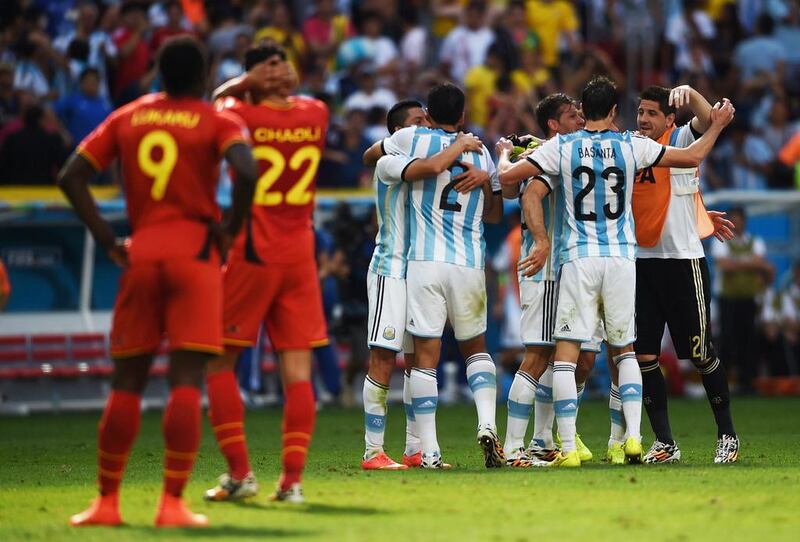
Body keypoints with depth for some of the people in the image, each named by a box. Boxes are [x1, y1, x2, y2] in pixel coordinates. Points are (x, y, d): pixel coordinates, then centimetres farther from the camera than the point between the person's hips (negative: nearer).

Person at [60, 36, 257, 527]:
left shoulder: (126, 119, 12)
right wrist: (230, 230, -6)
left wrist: (107, 240, 7)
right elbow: (247, 171, -19)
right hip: (196, 253, -3)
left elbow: (72, 177, 7)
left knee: (126, 383, 10)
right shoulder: (217, 122, 1)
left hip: (142, 253, 3)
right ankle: (173, 504, -13)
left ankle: (106, 502, 11)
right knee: (187, 382, -6)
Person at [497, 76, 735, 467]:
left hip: (579, 259, -2)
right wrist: (717, 126, 27)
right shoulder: (632, 146, 2)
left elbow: (507, 176, 1)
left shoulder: (561, 148, -1)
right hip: (622, 258, 2)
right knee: (624, 350, 17)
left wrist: (504, 153, 24)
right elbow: (692, 157, 10)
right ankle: (633, 437, 4)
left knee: (566, 353, 0)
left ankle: (569, 449, -8)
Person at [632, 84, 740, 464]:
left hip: (682, 260, -5)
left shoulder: (681, 141, -3)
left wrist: (688, 93, -37)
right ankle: (664, 443, 7)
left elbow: (706, 120, -22)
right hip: (642, 262, 5)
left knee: (700, 355, 0)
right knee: (643, 355, 0)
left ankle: (727, 436, 13)